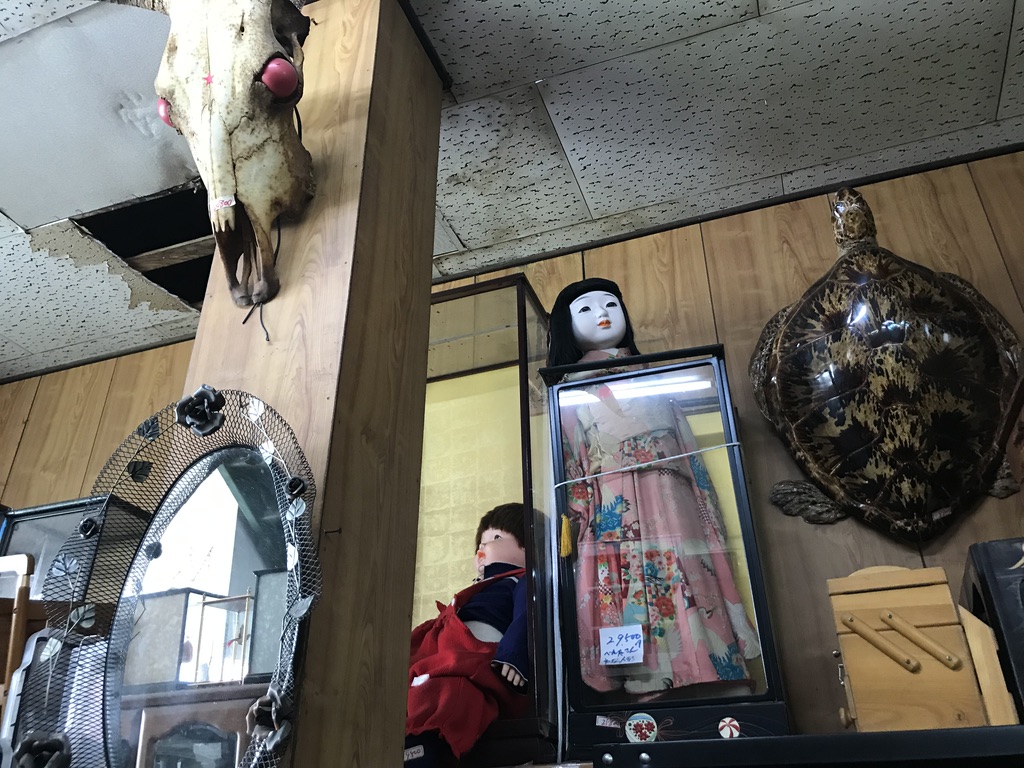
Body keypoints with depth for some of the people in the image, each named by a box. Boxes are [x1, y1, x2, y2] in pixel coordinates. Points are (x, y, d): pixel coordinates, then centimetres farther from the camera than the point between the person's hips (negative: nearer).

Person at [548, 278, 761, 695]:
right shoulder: (572, 395, 15)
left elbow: (689, 451, 18)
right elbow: (568, 464, 4)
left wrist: (709, 518, 9)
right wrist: (570, 521, -10)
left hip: (669, 506, 3)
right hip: (613, 512, -2)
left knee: (686, 592, -6)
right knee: (624, 596, -10)